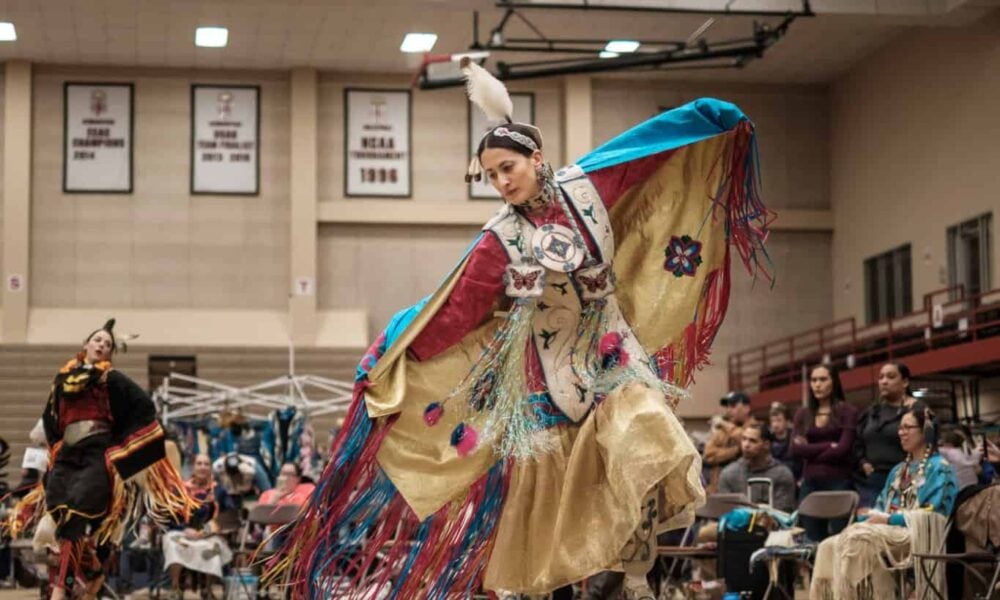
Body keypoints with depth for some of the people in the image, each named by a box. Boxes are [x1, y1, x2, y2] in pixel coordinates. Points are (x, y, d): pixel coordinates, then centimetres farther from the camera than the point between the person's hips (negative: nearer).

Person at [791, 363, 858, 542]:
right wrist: (828, 446, -8)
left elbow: (843, 449, -9)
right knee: (813, 541, 3)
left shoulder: (847, 412, 2)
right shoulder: (803, 414, 13)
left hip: (839, 481, -4)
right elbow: (795, 449, 0)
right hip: (810, 483, 4)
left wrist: (811, 452, -1)